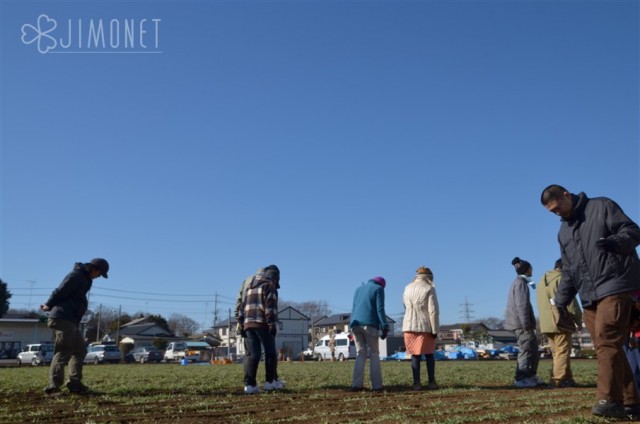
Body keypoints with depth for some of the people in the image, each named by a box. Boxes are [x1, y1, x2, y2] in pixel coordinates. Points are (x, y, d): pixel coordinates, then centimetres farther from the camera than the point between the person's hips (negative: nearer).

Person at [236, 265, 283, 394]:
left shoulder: (249, 286, 22)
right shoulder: (268, 285, -1)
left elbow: (241, 306, 20)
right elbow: (270, 306, -12)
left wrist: (241, 324, 19)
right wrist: (272, 324, -15)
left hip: (248, 323, 6)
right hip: (262, 323, -6)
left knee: (252, 354, 4)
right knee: (270, 352, 5)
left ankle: (250, 384, -2)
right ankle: (271, 381, 6)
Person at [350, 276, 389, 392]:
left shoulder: (358, 289, 24)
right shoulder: (379, 289, 7)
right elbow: (380, 309, -5)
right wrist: (385, 327, -8)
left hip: (356, 324, 5)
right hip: (370, 325, -5)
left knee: (360, 354, 7)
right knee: (374, 354, 3)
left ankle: (357, 384, -4)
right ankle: (377, 385, -4)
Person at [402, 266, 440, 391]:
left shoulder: (408, 288, 8)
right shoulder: (429, 289, -7)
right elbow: (433, 311, -11)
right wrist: (435, 330, -7)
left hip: (409, 326, 3)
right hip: (425, 327, -3)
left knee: (415, 355, 7)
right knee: (429, 355, 11)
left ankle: (416, 383, 2)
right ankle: (431, 382, 9)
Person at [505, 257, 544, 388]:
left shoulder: (519, 282, 22)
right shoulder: (521, 283, -10)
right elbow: (521, 305, -19)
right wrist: (526, 324, -21)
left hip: (521, 323, 10)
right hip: (521, 323, -10)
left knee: (533, 349, 15)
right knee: (526, 350, -9)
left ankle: (531, 376, 21)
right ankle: (521, 378, -8)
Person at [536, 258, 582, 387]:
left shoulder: (542, 281, 18)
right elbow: (570, 301, -10)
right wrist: (578, 319, -1)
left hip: (546, 323, 8)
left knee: (557, 352, 12)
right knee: (563, 351, -5)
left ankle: (567, 378, 17)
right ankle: (558, 380, -8)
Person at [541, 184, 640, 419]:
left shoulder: (602, 206, 3)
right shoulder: (563, 232, 21)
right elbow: (568, 270, 21)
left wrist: (614, 242, -26)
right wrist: (562, 298, 11)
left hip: (616, 287, -7)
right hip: (589, 296, 7)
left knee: (607, 341, -17)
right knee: (606, 346, 5)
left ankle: (610, 400, -16)